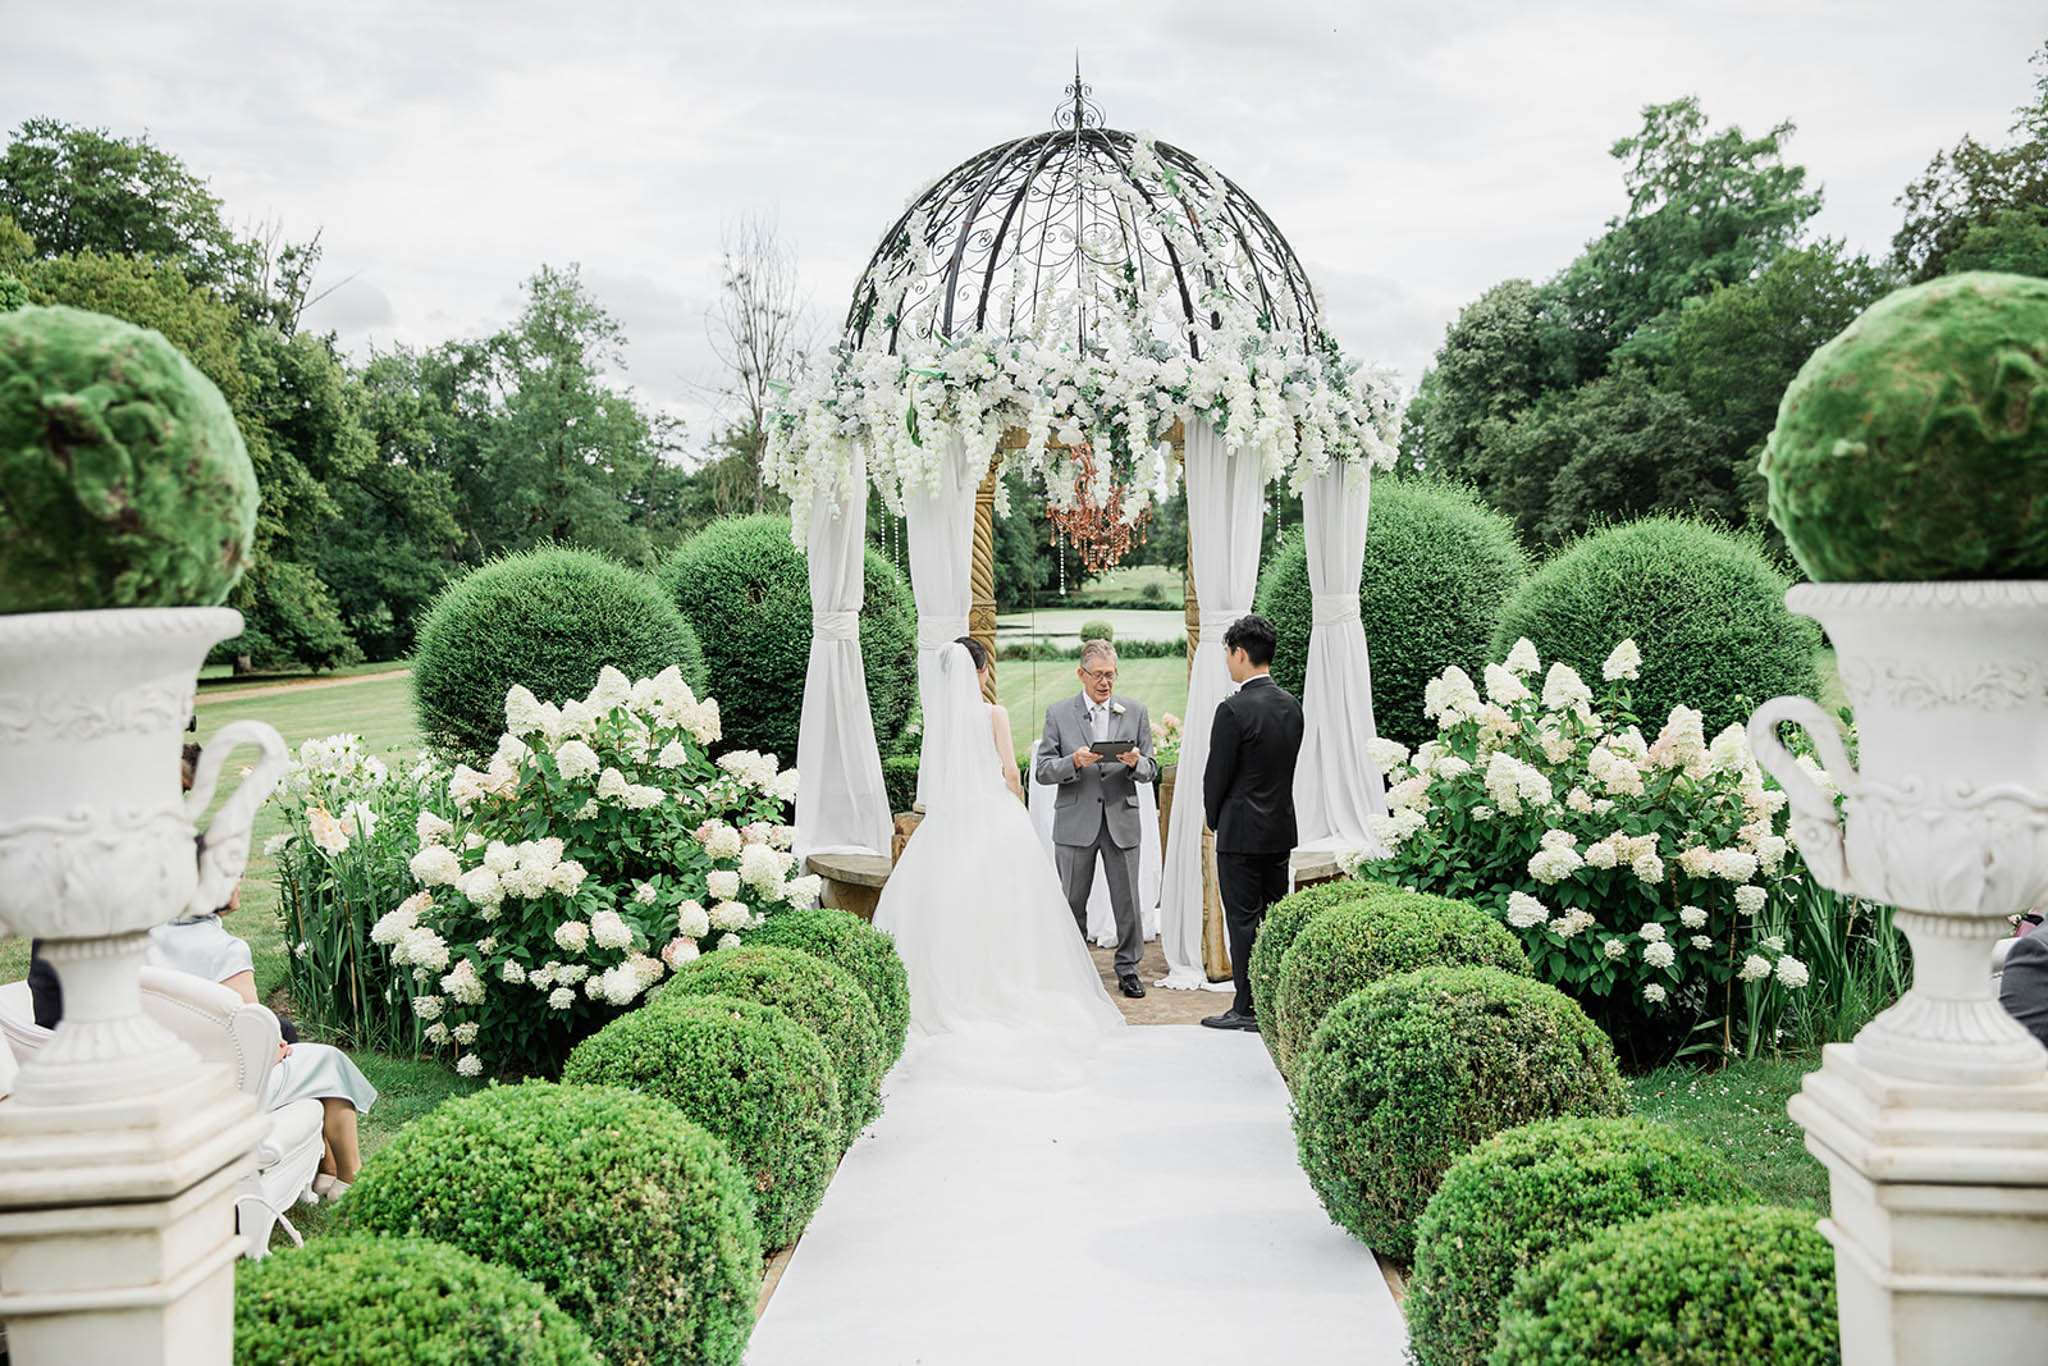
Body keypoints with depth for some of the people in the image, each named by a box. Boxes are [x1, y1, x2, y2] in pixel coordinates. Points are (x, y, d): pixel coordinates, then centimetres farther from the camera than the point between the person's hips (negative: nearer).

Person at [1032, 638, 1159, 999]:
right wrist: (1074, 762, -20)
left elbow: (1151, 772, 6)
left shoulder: (1135, 712, 6)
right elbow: (1042, 771, -2)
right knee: (1072, 902, 7)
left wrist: (1135, 763, -17)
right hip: (1075, 823, -1)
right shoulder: (1058, 713, 1)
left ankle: (1127, 968, 16)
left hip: (1122, 821, 1)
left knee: (1127, 901, 4)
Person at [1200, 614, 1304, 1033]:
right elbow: (1287, 766, 11)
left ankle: (1247, 1009, 3)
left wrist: (1215, 821, 4)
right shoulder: (1291, 705, 6)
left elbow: (1216, 775, -13)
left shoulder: (1234, 709, -18)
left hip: (1242, 833, -7)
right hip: (1281, 829, 7)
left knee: (1243, 920, -1)